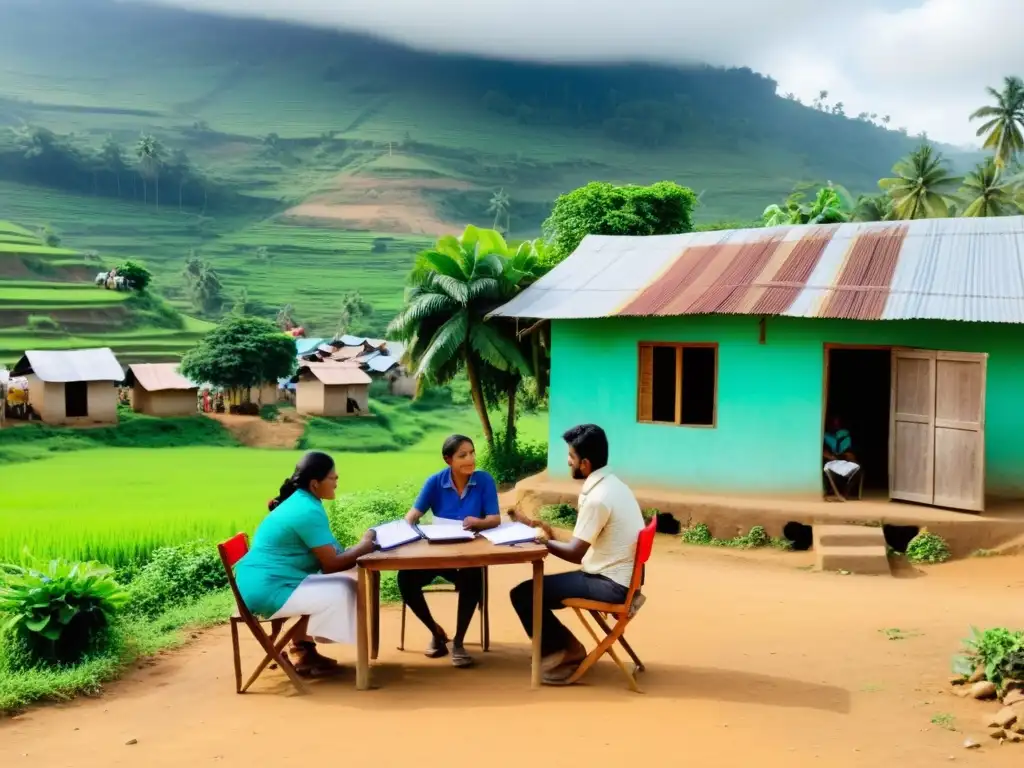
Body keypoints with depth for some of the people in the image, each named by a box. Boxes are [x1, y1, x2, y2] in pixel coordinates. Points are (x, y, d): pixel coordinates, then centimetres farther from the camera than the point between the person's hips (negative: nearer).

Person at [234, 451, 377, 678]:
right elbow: (331, 564, -18)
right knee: (340, 593, -9)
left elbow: (327, 556, 16)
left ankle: (303, 648, 14)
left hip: (262, 582, 10)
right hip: (267, 589, -10)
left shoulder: (300, 501, 11)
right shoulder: (308, 512, -20)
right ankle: (303, 653, 7)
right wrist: (365, 546, -5)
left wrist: (360, 548, 2)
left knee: (344, 583, 10)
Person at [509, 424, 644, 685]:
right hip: (620, 578, 10)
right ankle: (566, 649, 20)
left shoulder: (597, 498, -22)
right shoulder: (612, 484, 8)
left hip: (609, 584, -10)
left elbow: (575, 553, -17)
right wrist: (551, 536, 6)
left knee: (523, 594, -10)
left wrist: (542, 540, -3)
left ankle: (563, 651, 5)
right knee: (538, 589, 19)